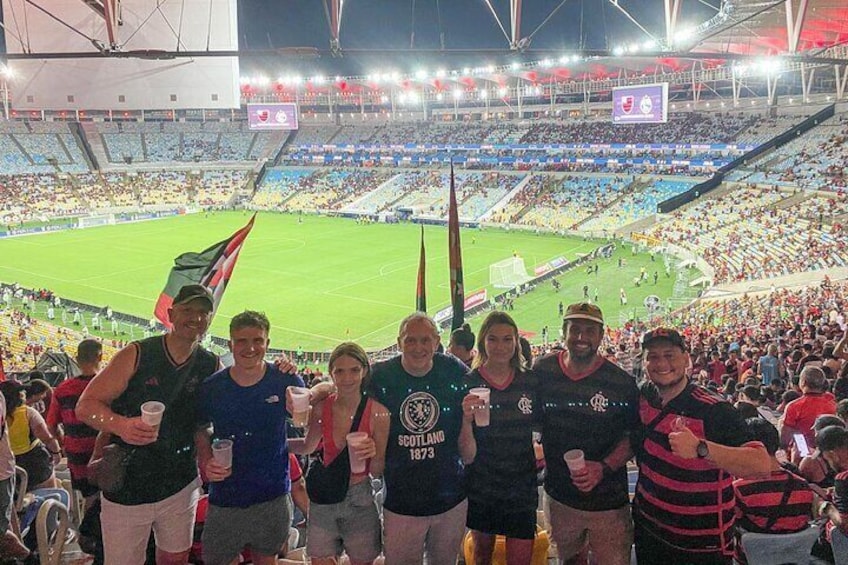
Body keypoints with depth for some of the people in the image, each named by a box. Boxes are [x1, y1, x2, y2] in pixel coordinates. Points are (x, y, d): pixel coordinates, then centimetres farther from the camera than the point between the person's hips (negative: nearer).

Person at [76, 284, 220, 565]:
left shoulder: (211, 366, -2)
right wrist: (120, 424, -31)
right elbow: (86, 405, -12)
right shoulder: (137, 355, -11)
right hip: (126, 489, -3)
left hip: (181, 488, 3)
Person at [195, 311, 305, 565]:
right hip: (225, 498, 0)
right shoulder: (211, 388, -8)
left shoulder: (286, 382, -10)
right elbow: (201, 431, 7)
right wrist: (206, 463, -8)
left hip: (273, 498, 0)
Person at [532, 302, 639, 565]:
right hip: (560, 495, 3)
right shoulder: (543, 370, -6)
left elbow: (633, 436, -6)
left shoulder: (621, 382, -14)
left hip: (608, 501, -3)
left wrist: (604, 467, -20)